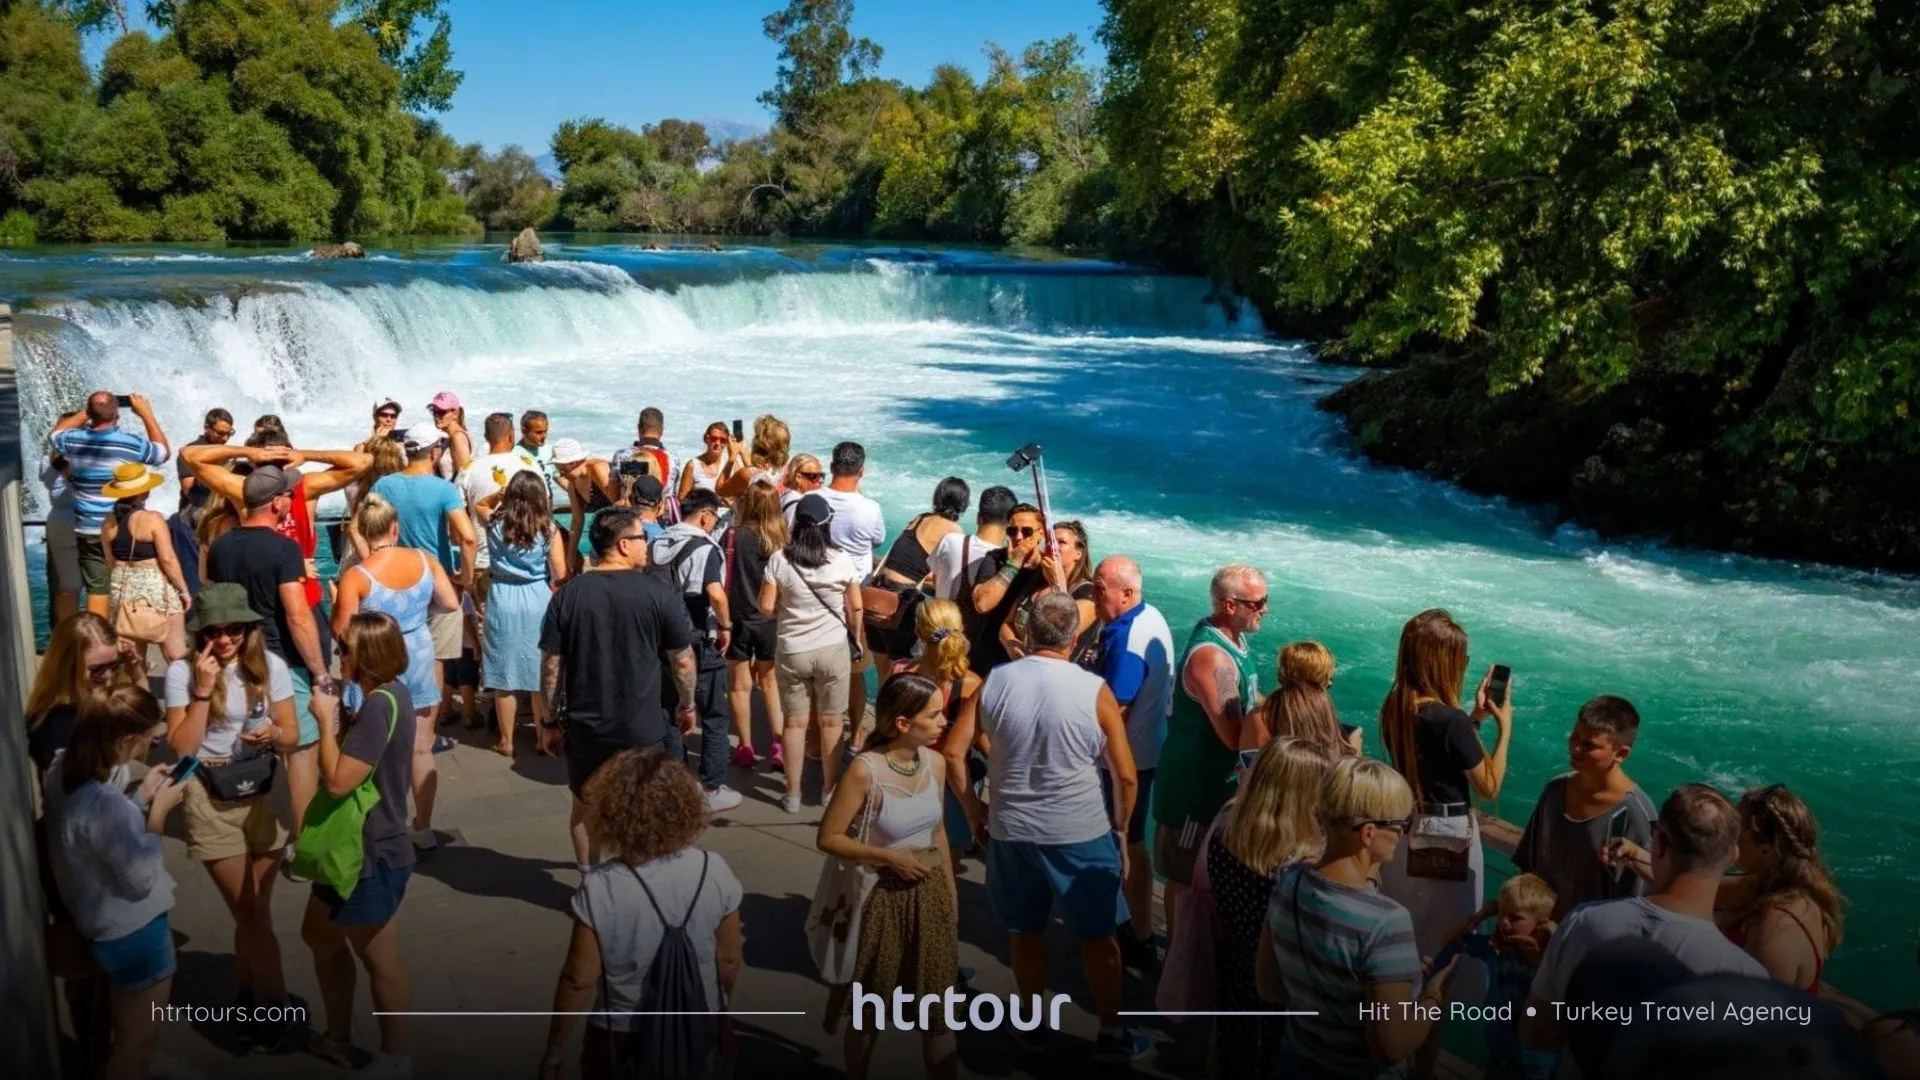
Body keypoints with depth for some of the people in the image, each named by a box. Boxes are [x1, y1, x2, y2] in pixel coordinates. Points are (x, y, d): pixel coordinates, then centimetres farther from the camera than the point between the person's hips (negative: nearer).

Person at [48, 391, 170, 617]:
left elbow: (54, 433, 21)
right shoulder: (133, 443, -15)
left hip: (88, 531, 3)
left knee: (96, 591, 6)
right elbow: (163, 452, 6)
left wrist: (84, 413, 19)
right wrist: (146, 413, 7)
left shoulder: (73, 441, -5)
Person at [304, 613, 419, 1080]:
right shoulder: (391, 693, 4)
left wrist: (326, 719, -17)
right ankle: (338, 1037, 40)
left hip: (372, 856, -10)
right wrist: (340, 723, 2)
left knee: (380, 960, 7)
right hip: (359, 846, 10)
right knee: (319, 935, 25)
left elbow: (338, 781, -28)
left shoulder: (380, 705, -26)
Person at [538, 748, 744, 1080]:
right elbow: (729, 961, -7)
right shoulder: (714, 872, -18)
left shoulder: (599, 889, -24)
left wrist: (554, 1053, -1)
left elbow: (578, 981, -16)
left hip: (621, 1038, -2)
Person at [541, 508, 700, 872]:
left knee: (585, 806, 22)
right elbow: (683, 660, -4)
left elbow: (551, 665, -3)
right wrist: (687, 706, 12)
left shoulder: (568, 594, -5)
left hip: (584, 725, 3)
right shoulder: (658, 592, -11)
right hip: (642, 727, -2)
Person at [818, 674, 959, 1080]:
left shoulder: (935, 763, -5)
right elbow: (828, 838, -15)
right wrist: (888, 857, -22)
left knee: (938, 1006, 14)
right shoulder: (865, 770, -23)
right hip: (882, 897, -4)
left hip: (930, 894, 4)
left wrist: (950, 893, 13)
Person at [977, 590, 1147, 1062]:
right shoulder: (1094, 690, -13)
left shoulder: (993, 682, -9)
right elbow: (1126, 777, -8)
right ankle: (1111, 1034, 29)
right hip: (1082, 833, -2)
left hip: (1011, 830, 2)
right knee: (1098, 935, 16)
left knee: (1026, 931, 20)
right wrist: (1120, 831, 7)